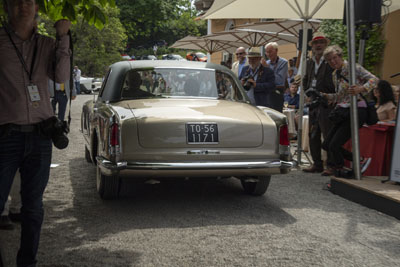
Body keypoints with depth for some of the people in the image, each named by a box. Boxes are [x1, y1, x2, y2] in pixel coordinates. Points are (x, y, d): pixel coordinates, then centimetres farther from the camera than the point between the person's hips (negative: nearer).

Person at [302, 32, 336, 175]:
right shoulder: (309, 63, 16)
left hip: (326, 103, -7)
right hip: (313, 104, 8)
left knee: (328, 135, -7)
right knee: (313, 135, 11)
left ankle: (331, 165, 0)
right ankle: (317, 164, 20)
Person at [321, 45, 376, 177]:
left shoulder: (353, 67, -7)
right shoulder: (335, 74, 15)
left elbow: (374, 79, -14)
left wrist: (361, 89, -30)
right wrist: (324, 96, 8)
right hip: (343, 113, 9)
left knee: (334, 145, -14)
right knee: (327, 144, 7)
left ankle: (338, 172, 4)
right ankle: (360, 161, 14)